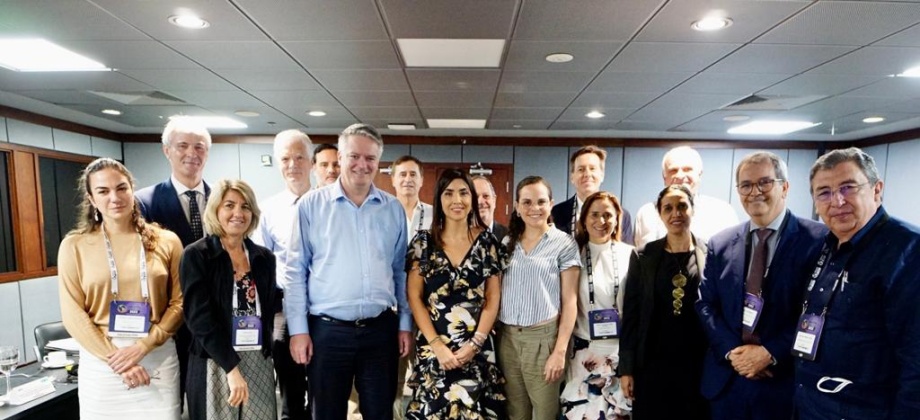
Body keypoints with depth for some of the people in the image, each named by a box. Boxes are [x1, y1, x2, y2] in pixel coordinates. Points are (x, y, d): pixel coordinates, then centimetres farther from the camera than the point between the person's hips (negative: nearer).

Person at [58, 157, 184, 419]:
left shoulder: (166, 241, 1)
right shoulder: (74, 245, 1)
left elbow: (179, 302, 1)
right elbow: (73, 313, -2)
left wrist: (143, 346, -11)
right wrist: (114, 359, -10)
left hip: (158, 359, 0)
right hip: (100, 361, 0)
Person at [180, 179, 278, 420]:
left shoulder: (265, 258, 7)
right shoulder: (196, 255, -6)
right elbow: (200, 317, -13)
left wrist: (267, 353, 5)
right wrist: (231, 367, -19)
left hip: (259, 364, 4)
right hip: (215, 365, -3)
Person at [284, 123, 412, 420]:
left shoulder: (394, 209, 4)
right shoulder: (311, 205, -3)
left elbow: (400, 271, 9)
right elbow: (295, 272, -2)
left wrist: (405, 324, 7)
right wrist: (298, 329, -5)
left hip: (381, 329, 2)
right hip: (327, 329, -2)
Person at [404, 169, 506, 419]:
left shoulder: (487, 242, 0)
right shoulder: (423, 242, -1)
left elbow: (493, 299, 1)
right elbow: (414, 298, -1)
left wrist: (474, 344, -8)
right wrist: (437, 345, -9)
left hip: (477, 348, 0)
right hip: (432, 346, 0)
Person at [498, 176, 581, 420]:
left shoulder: (564, 243, -4)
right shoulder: (508, 242, 8)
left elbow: (569, 301, -6)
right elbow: (497, 292, 11)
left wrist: (560, 350, -11)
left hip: (543, 337, -3)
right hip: (507, 337, 4)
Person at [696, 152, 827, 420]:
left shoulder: (818, 239, -7)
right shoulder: (720, 244, 4)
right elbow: (705, 305, 4)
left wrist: (771, 353, -15)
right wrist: (732, 351, -10)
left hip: (786, 382, -3)